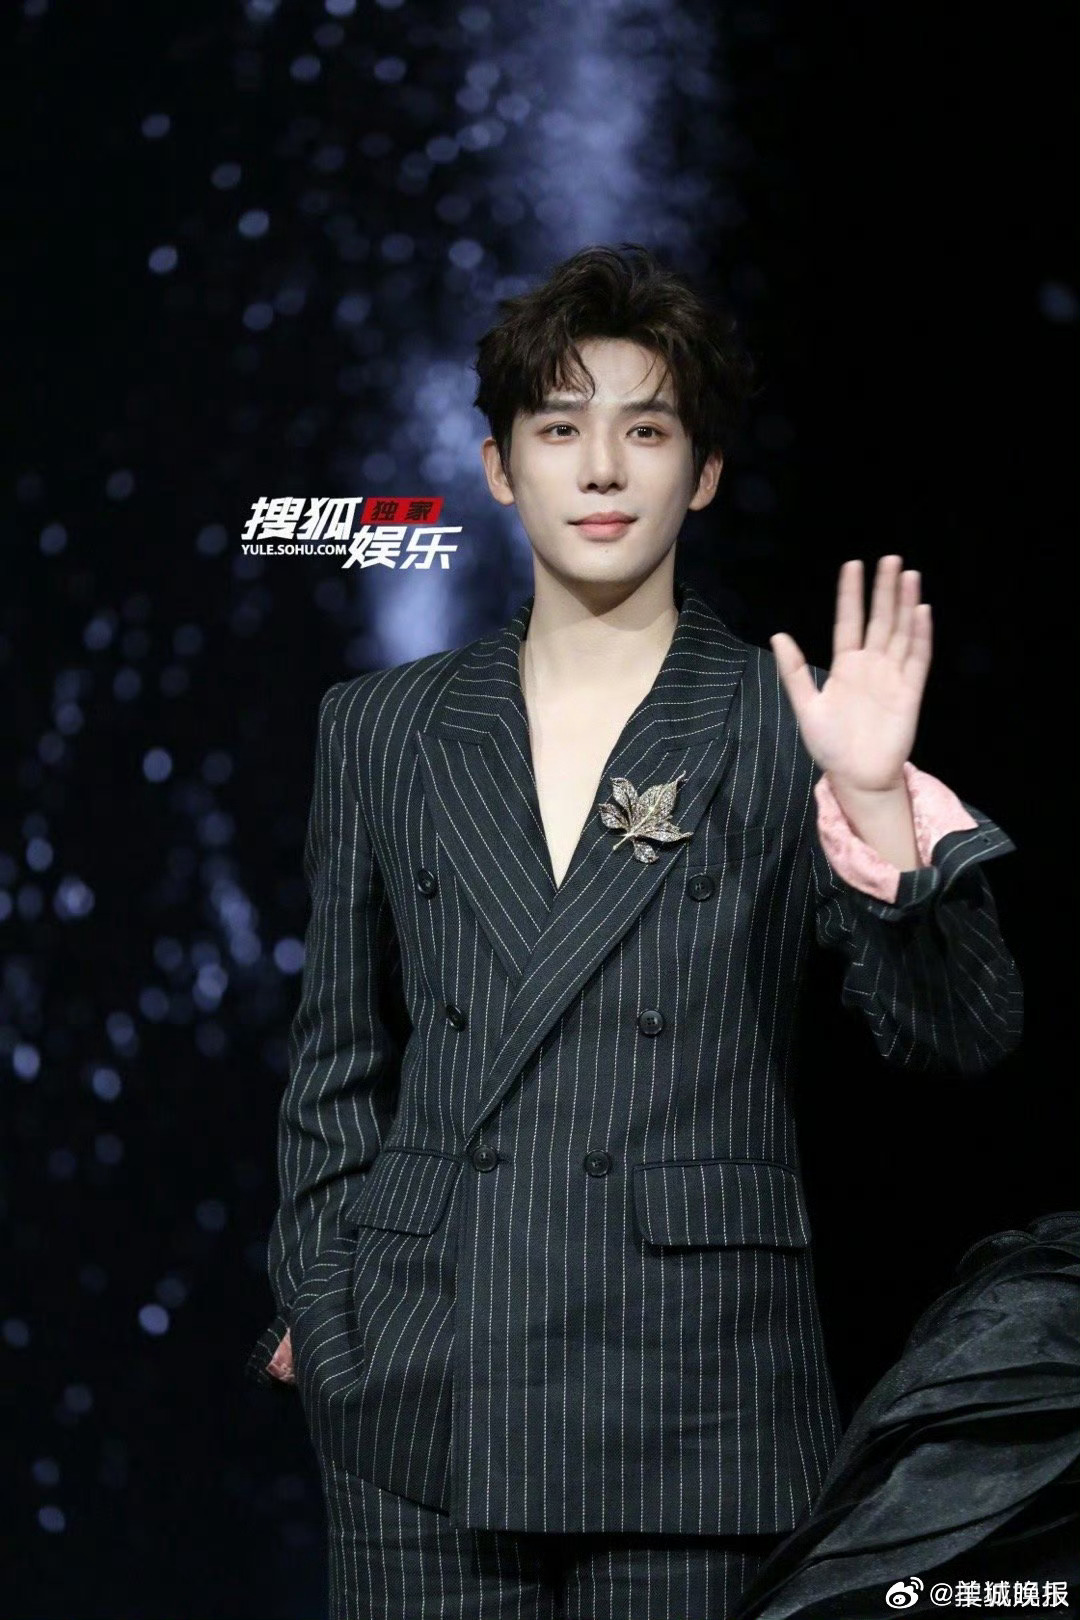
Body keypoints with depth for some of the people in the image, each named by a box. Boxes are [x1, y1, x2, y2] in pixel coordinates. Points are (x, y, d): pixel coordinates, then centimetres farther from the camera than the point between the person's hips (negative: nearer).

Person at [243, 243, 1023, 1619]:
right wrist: (318, 1304, 9)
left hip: (693, 1397, -2)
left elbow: (962, 1036, -5)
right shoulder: (383, 730, 10)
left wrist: (877, 802, -18)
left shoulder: (787, 730, 2)